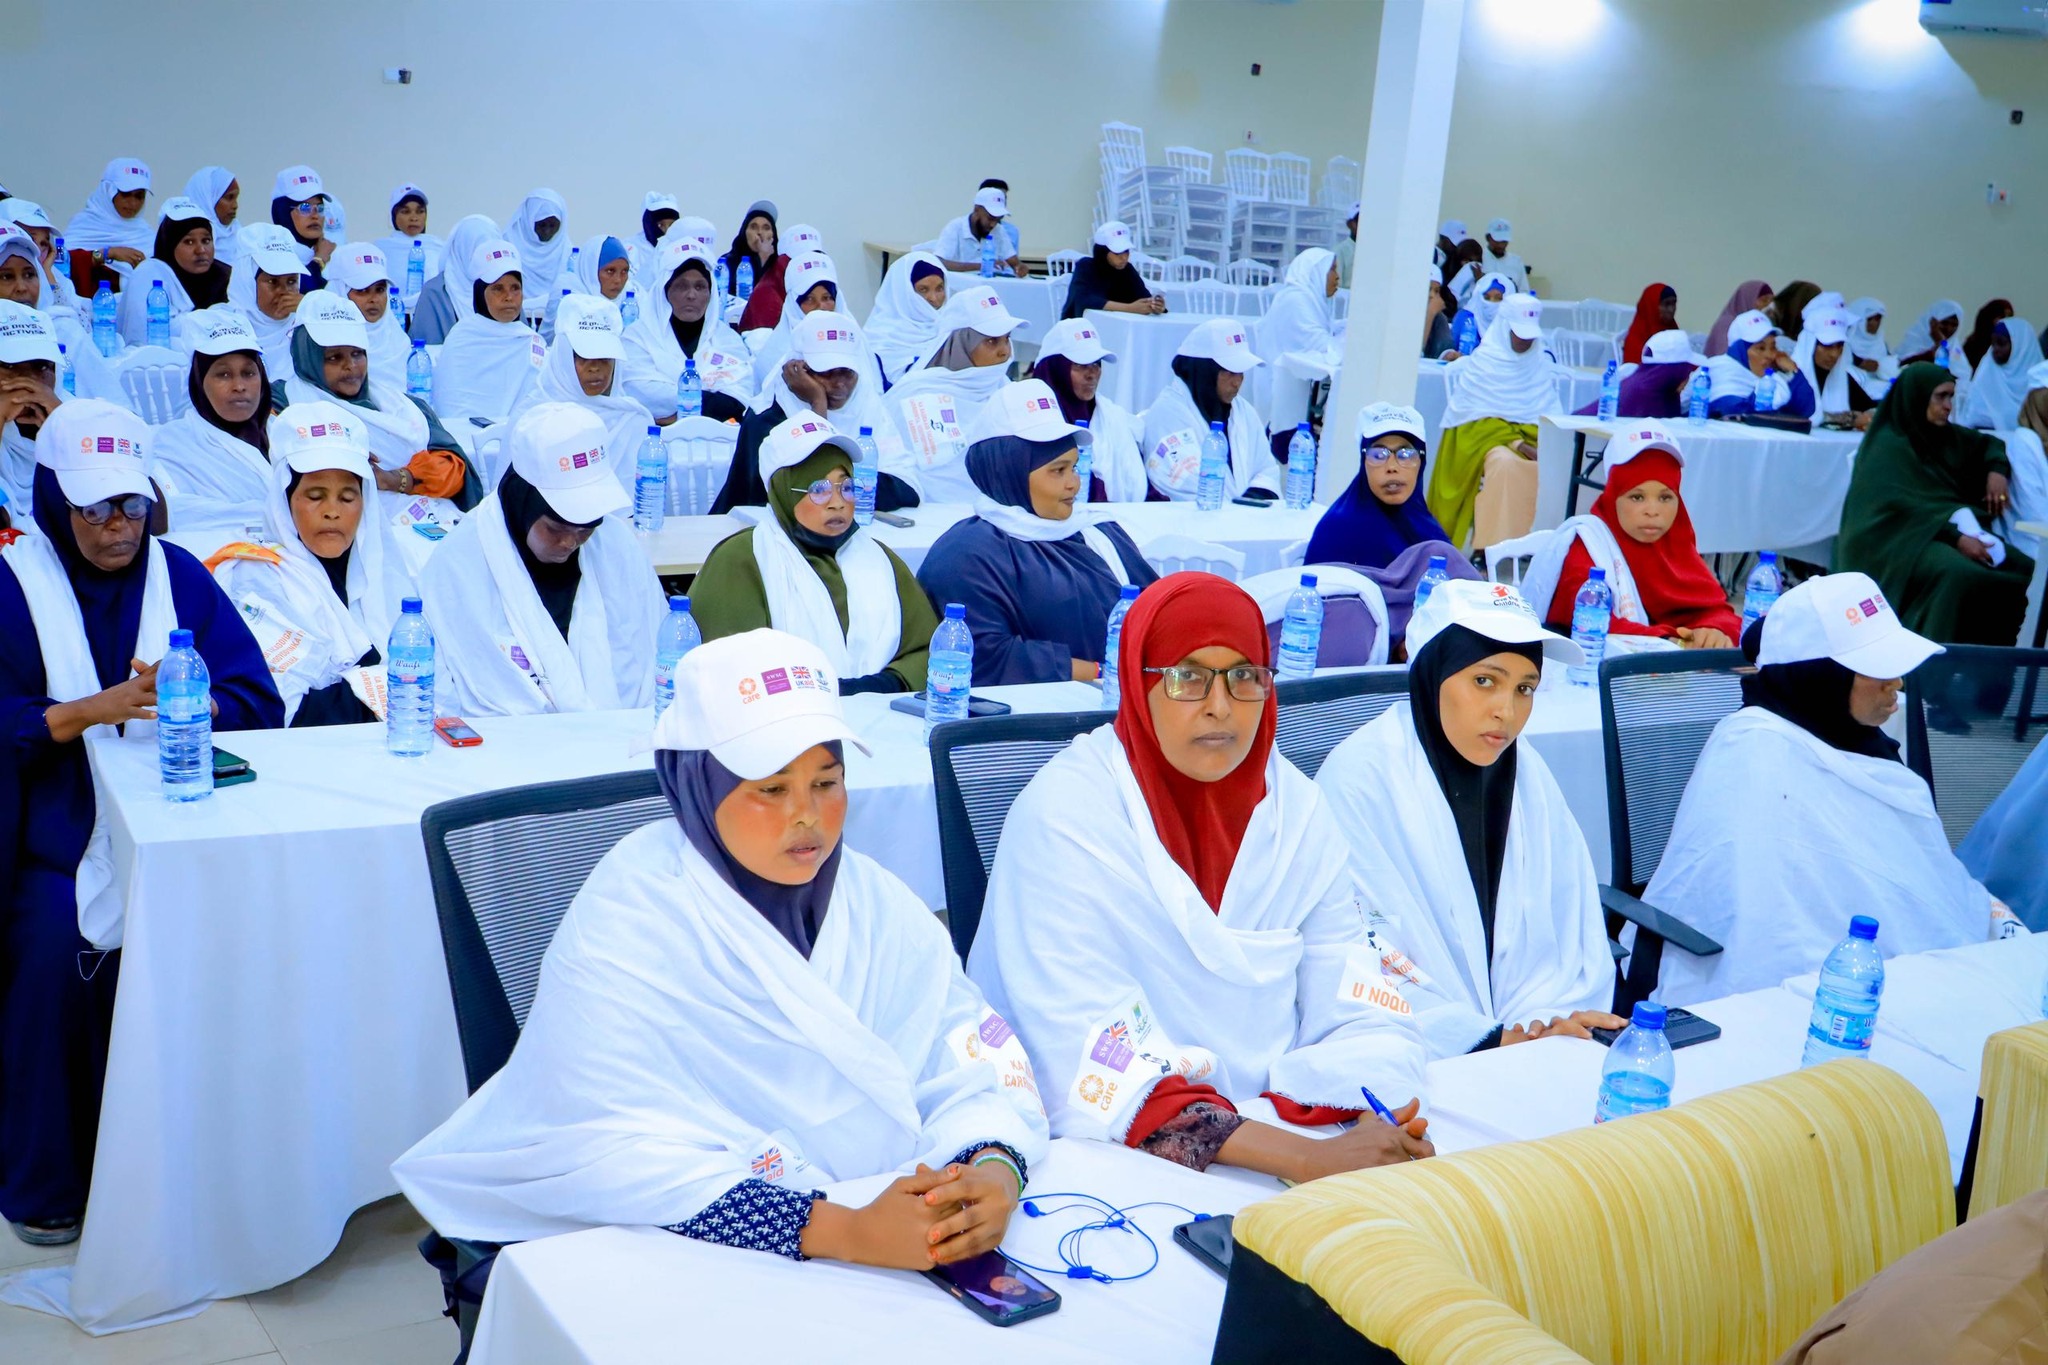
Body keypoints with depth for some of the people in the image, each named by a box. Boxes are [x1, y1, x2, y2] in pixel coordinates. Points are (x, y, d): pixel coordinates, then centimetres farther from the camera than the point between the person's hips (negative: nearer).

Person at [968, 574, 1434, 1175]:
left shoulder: (1294, 808, 4)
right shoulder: (1064, 815, -13)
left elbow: (1360, 1018, 4)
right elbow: (1094, 1070, -21)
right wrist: (1307, 1158, -28)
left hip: (1277, 1119, 5)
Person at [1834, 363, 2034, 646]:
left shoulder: (1944, 435, 13)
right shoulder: (1887, 445, -8)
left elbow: (1989, 444, 32)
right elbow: (1904, 509, -18)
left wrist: (1997, 470, 8)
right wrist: (1955, 538, -28)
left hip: (1954, 526, 8)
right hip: (1901, 538, -8)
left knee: (2025, 570, -17)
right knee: (1960, 575, -39)